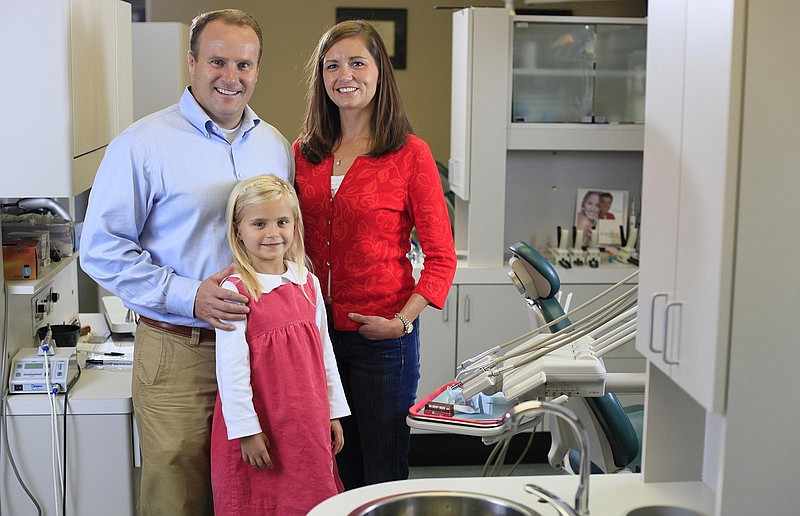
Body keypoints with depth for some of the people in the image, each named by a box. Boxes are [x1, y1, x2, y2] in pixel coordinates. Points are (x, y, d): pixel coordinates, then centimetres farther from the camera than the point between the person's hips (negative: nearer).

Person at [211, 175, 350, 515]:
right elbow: (231, 368, -13)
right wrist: (246, 430, -13)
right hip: (260, 432, -5)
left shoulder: (308, 283, 6)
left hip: (308, 426, 5)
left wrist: (334, 413, 12)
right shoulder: (235, 290, -11)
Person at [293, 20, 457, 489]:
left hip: (382, 336, -4)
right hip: (316, 331, 4)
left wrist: (403, 321, -17)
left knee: (383, 471, 10)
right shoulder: (304, 153, 6)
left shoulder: (411, 154, -8)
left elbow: (441, 257, -7)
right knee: (332, 469, 17)